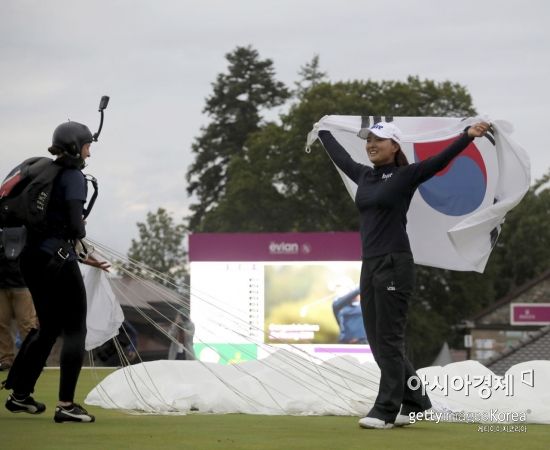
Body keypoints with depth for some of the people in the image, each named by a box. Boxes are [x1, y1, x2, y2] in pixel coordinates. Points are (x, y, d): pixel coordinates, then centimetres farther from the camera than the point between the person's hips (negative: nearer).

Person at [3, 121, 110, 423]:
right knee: (75, 331, 0)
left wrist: (82, 258, 24)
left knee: (48, 328, 20)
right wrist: (81, 231, 3)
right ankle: (66, 405, -3)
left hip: (33, 258, 8)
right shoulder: (74, 176, -10)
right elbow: (75, 225, -20)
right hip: (57, 260, -8)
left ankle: (19, 395, 24)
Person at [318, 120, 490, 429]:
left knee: (389, 341, -5)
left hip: (395, 265, -7)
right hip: (369, 265, 7)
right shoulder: (364, 176, 14)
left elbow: (440, 160, -17)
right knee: (378, 342, 9)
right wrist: (323, 131, 47)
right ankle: (414, 402, 20)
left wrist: (468, 136, -32)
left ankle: (386, 411, -1)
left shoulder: (406, 176, -5)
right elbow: (340, 156, 32)